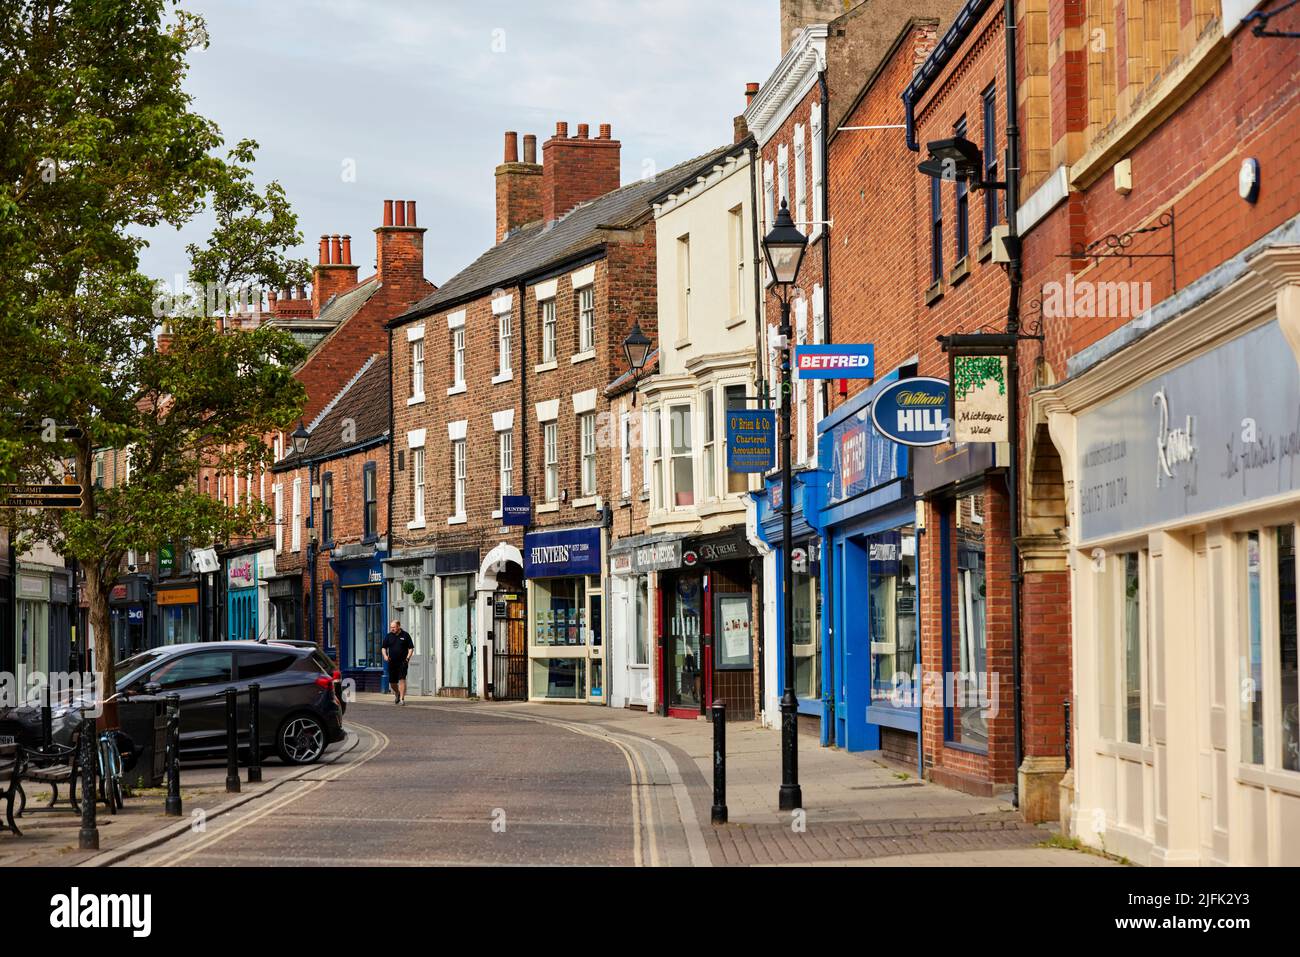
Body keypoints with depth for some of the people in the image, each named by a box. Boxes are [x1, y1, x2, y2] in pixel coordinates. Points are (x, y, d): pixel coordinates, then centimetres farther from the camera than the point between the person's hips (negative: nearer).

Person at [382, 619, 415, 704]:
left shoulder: (405, 635, -1)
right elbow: (384, 648, 14)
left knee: (402, 680, -14)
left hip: (402, 662, -3)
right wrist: (385, 656, -5)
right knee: (392, 682, 8)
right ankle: (397, 693, 37)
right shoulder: (388, 636, 7)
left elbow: (411, 648, 2)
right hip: (392, 662, 3)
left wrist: (408, 657, -13)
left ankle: (402, 698, -14)